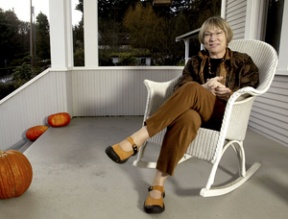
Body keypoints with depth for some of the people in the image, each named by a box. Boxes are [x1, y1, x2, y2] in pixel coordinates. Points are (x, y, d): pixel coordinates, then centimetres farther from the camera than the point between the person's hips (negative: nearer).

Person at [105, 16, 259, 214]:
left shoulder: (243, 62, 14)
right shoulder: (195, 62, 18)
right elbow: (180, 88, 2)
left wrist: (228, 93, -15)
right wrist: (205, 88, -17)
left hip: (225, 115, -1)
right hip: (197, 111, 2)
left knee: (192, 90, -35)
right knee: (187, 117, -40)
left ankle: (138, 139, -38)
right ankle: (159, 183, -37)